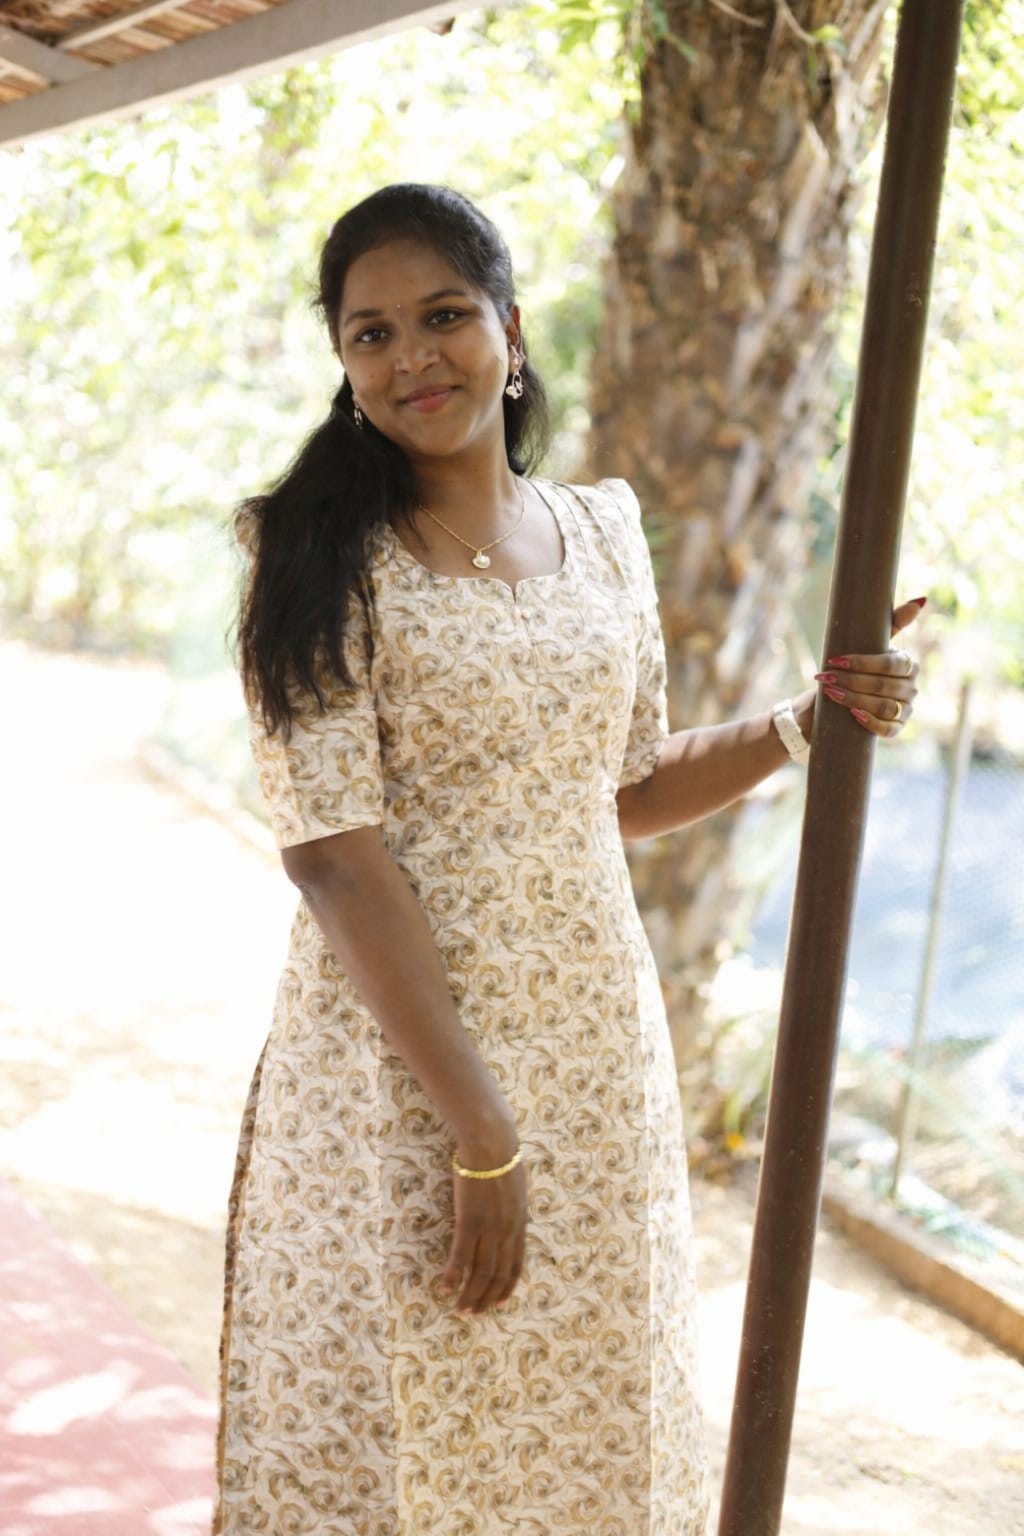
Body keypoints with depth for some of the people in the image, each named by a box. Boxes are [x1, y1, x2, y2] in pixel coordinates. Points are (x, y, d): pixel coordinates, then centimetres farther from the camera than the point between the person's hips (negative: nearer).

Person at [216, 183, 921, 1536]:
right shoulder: (326, 561, -11)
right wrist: (479, 1130, -20)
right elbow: (338, 860, -17)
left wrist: (808, 722, 3)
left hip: (600, 1046, 5)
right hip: (400, 1066, -5)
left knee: (593, 1422, 15)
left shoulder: (604, 528, 6)